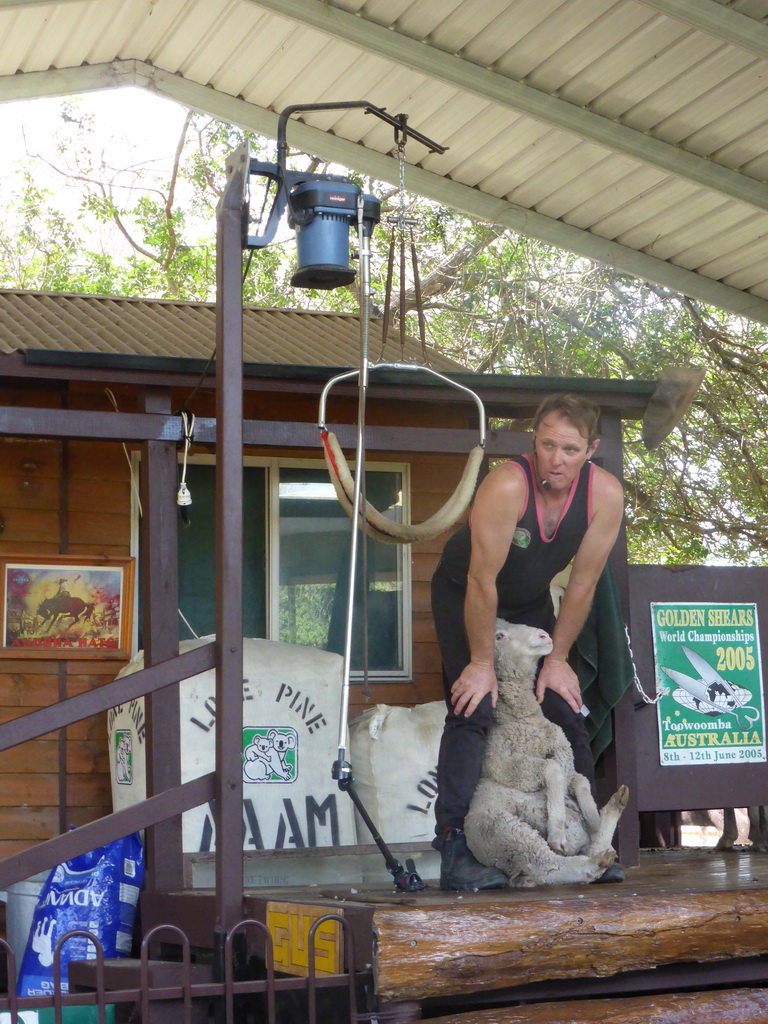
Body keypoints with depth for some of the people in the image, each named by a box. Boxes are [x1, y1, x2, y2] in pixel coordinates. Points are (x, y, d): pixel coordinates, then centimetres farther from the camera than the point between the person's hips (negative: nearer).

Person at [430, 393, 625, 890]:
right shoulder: (507, 485, -36)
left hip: (531, 602, 5)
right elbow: (482, 581, -29)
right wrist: (481, 662, -22)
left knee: (565, 712, 1)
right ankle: (455, 848, -19)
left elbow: (583, 583, -13)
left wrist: (557, 659, -8)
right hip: (464, 594, -5)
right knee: (473, 709, -18)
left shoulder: (605, 494, -23)